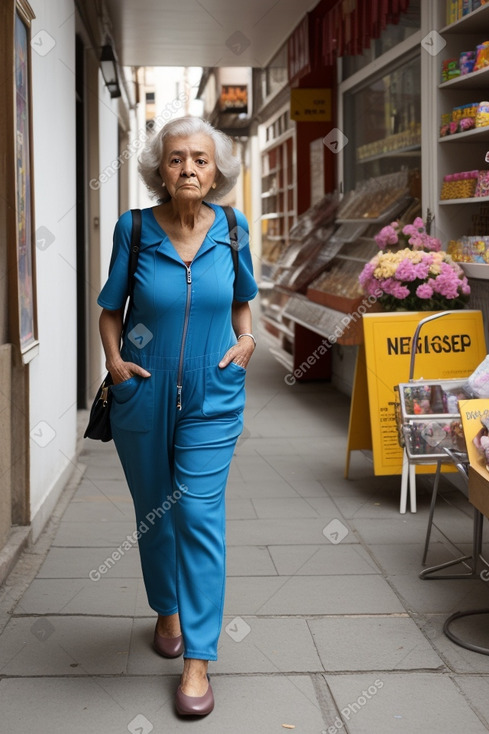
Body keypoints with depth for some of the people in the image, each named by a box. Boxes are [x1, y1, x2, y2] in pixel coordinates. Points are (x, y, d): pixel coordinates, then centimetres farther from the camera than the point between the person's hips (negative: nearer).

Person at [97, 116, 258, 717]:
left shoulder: (231, 229, -2)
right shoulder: (134, 228, -6)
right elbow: (111, 308, 5)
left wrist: (246, 338, -1)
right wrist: (113, 358, -9)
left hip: (212, 397, 0)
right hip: (142, 396, 1)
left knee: (200, 514, -5)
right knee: (153, 509, 15)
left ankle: (198, 657, 2)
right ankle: (168, 609, 40)